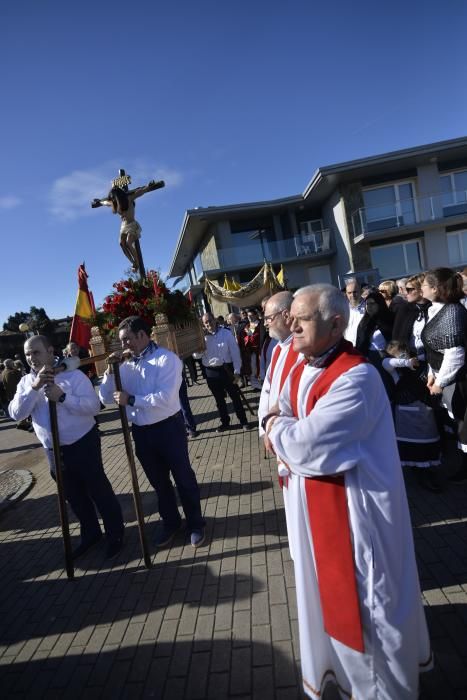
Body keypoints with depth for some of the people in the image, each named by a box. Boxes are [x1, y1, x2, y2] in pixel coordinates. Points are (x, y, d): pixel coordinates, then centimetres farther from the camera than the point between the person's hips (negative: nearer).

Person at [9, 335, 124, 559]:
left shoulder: (73, 375, -12)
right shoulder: (26, 382, 3)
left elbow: (94, 406, -19)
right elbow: (16, 414, -11)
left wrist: (63, 397, -30)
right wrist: (34, 387, -23)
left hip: (83, 444, -5)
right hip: (53, 450, 5)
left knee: (99, 490, 8)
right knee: (73, 495, 20)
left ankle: (115, 534, 27)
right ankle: (90, 533, 41)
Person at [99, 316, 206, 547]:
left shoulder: (166, 359, -13)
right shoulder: (126, 365, 4)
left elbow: (165, 397, -24)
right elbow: (105, 398, 7)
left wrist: (131, 400, -20)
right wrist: (110, 371, -8)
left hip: (168, 428, -5)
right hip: (141, 432, 6)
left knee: (183, 478, 11)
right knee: (158, 481, 20)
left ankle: (195, 524, 31)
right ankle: (170, 522, 41)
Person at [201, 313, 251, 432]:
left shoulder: (226, 333, -4)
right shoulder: (202, 337, 0)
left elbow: (235, 352, -5)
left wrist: (236, 371, -9)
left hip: (226, 369, -2)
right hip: (211, 372, 2)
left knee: (235, 396, 9)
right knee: (219, 399, 15)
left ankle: (243, 421, 22)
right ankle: (224, 422, 31)